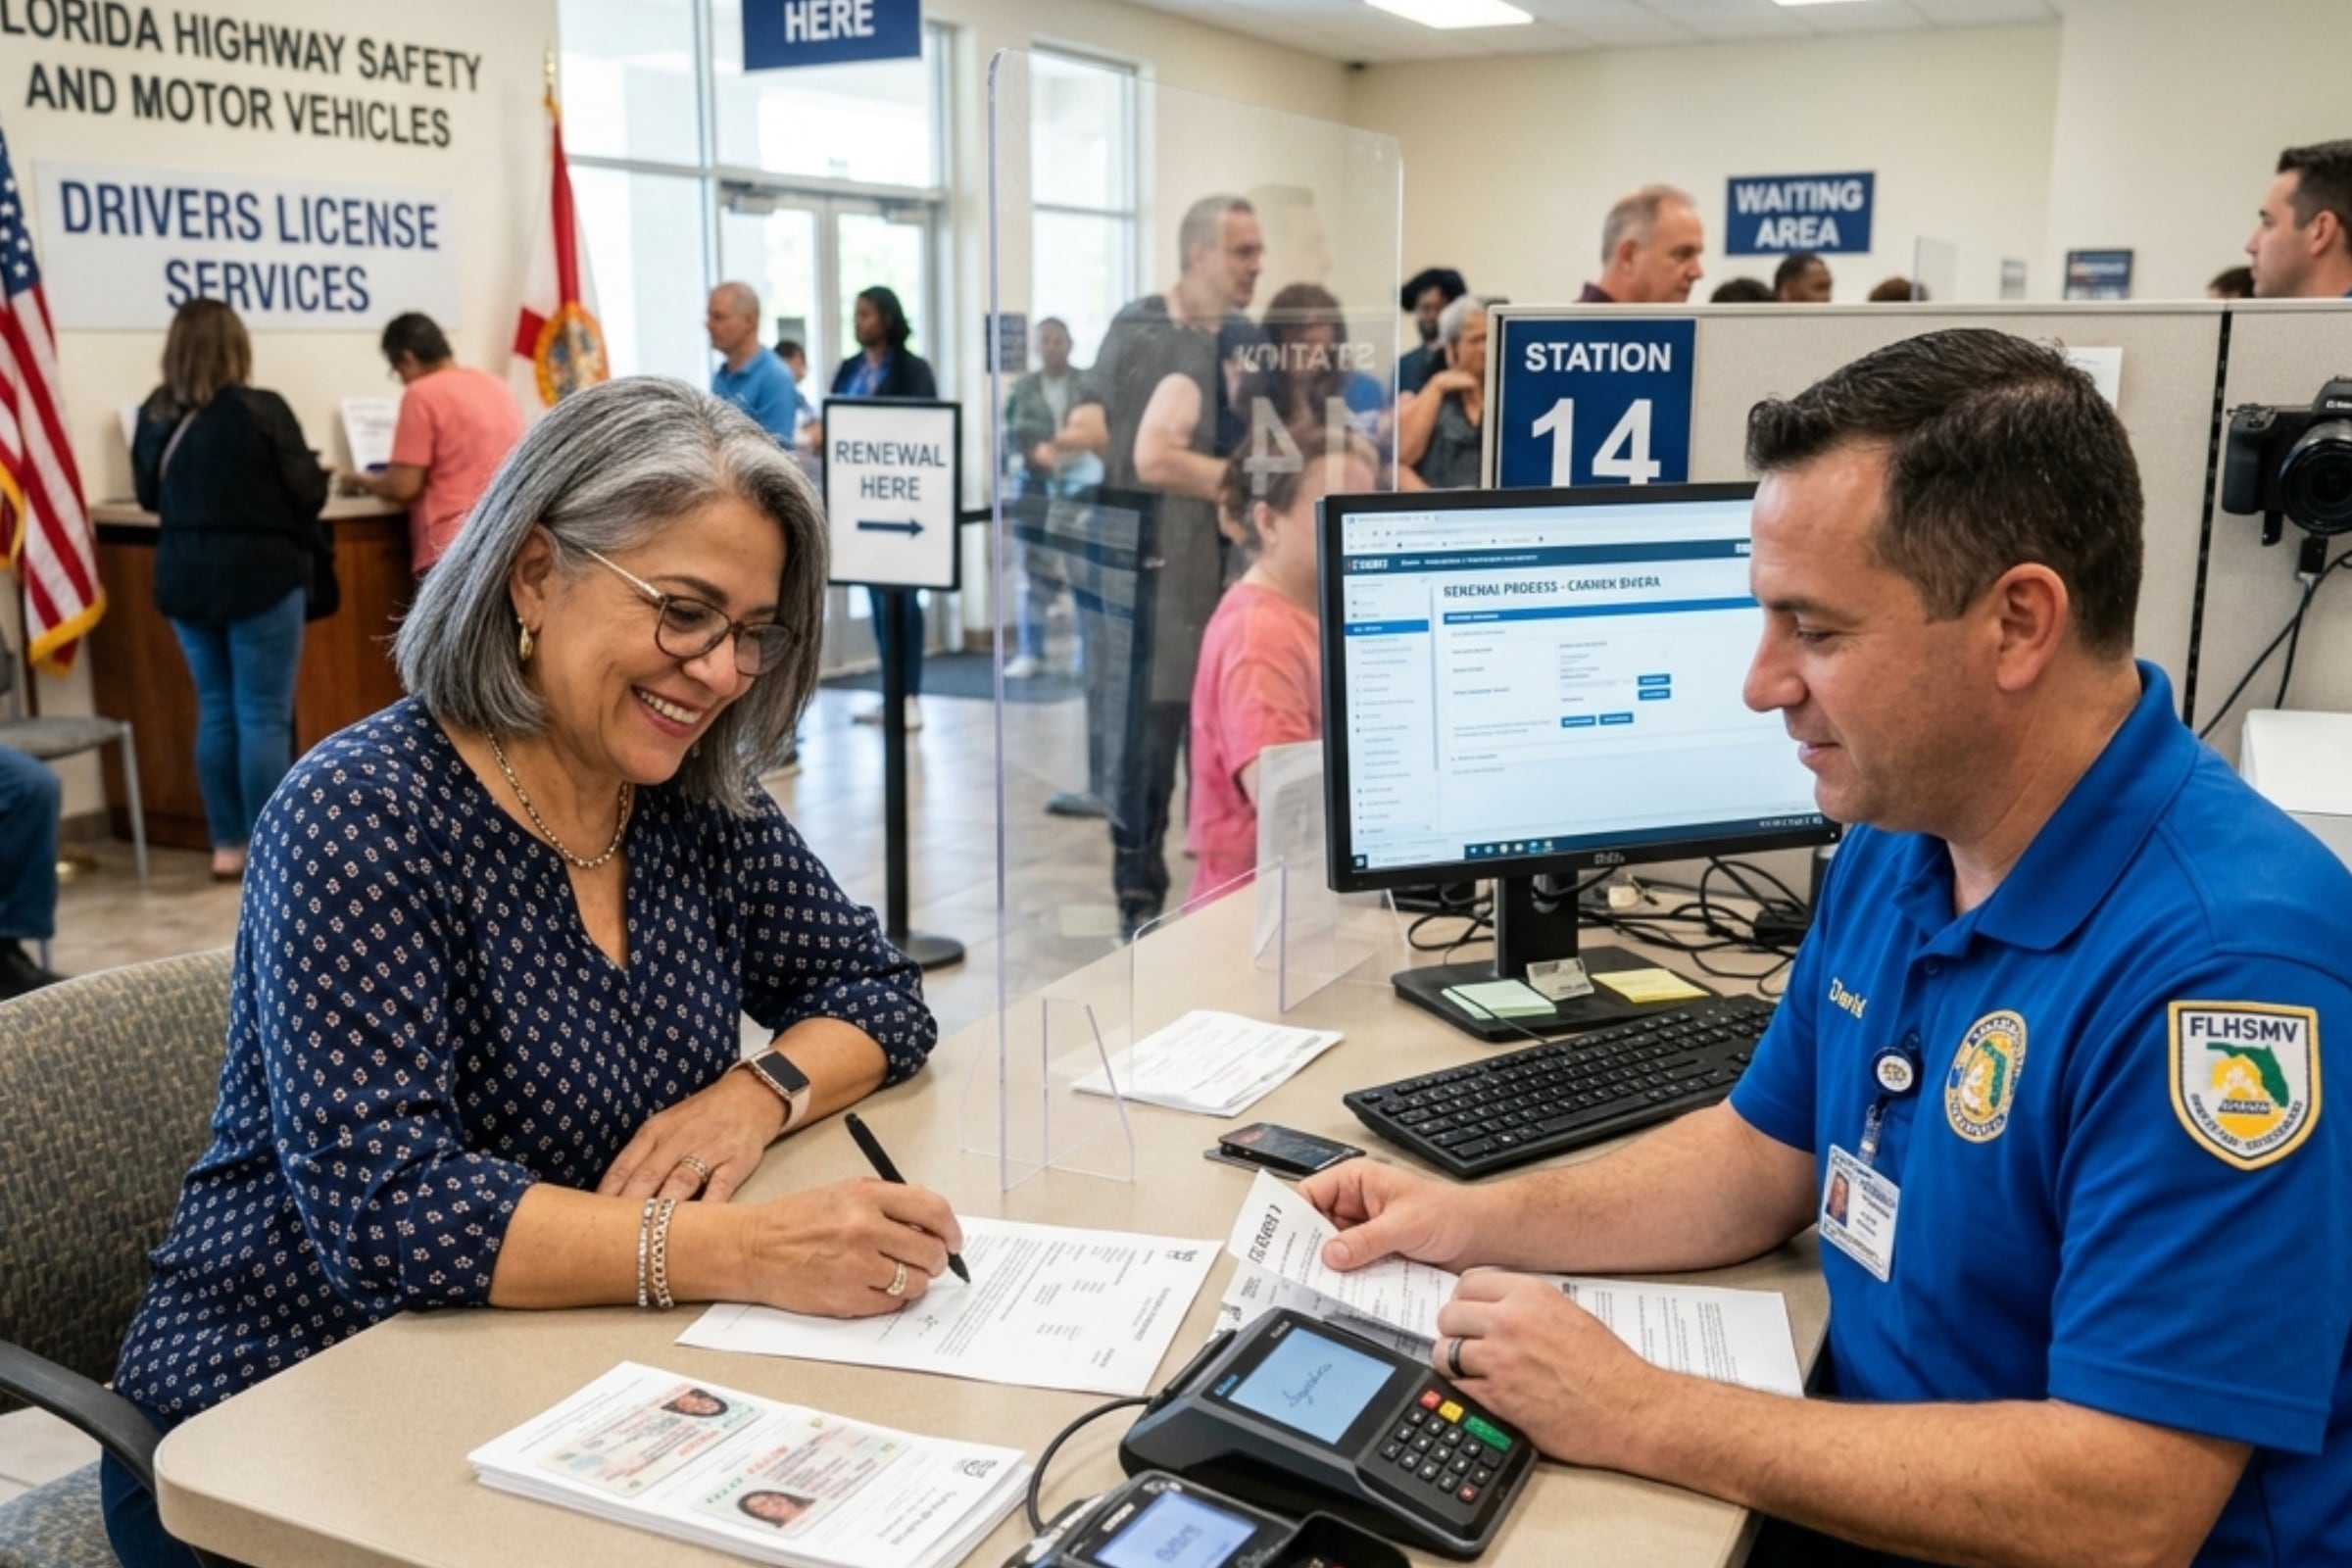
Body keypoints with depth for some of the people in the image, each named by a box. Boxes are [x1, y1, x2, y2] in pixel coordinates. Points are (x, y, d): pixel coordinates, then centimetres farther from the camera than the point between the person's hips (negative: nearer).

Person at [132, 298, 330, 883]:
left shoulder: (154, 416, 2)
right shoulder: (260, 409, -14)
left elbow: (149, 495, 13)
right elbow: (309, 492, -7)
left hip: (184, 578, 5)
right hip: (260, 576, -5)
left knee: (216, 711, 13)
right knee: (264, 717, -1)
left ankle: (227, 846, 17)